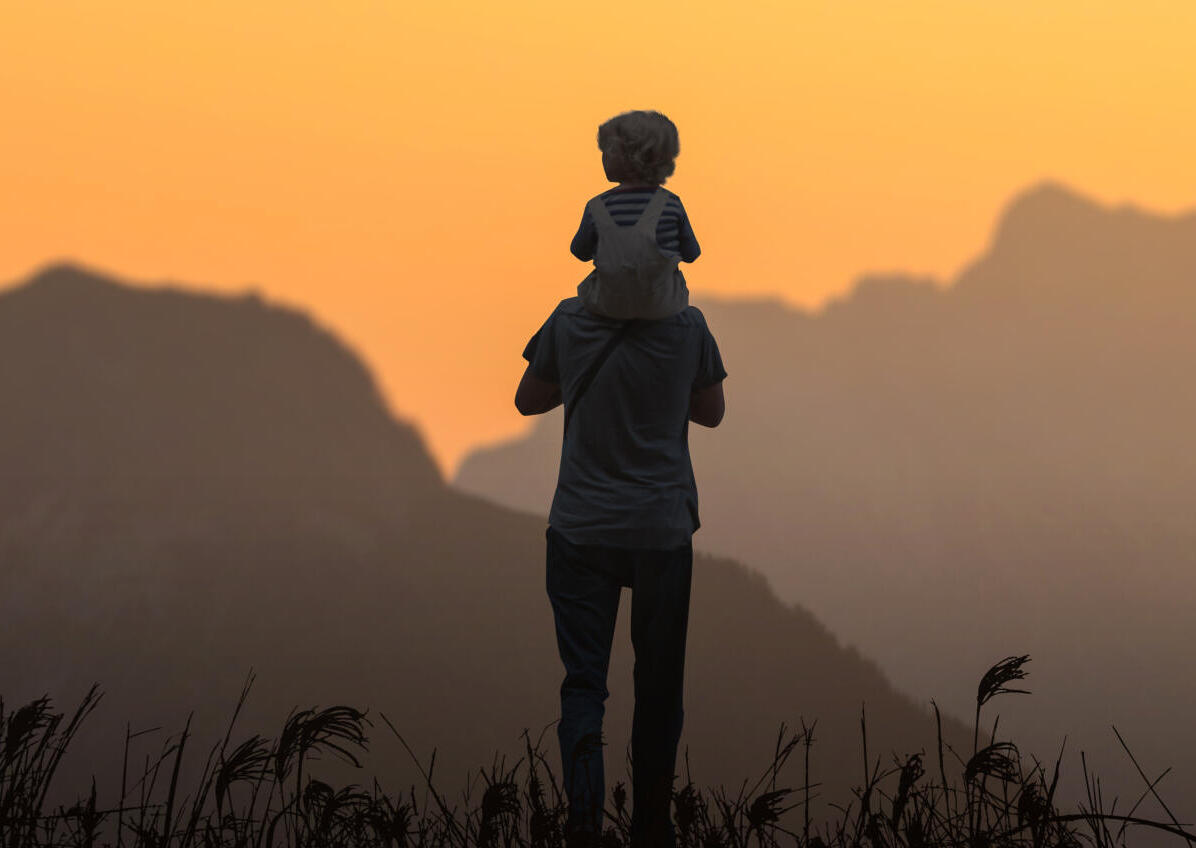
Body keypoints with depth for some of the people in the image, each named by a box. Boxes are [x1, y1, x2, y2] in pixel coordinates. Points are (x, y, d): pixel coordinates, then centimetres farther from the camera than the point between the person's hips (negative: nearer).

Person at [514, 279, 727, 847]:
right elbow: (711, 413, 8)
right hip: (662, 529, 0)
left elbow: (528, 401, 8)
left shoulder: (570, 321, -6)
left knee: (583, 683, 2)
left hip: (581, 528, 0)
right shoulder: (688, 326, -7)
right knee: (658, 686, 12)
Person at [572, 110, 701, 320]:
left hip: (610, 304, -1)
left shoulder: (597, 208, -13)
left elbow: (580, 252, 1)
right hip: (663, 306, 1)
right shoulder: (671, 204, -11)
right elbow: (691, 254, 0)